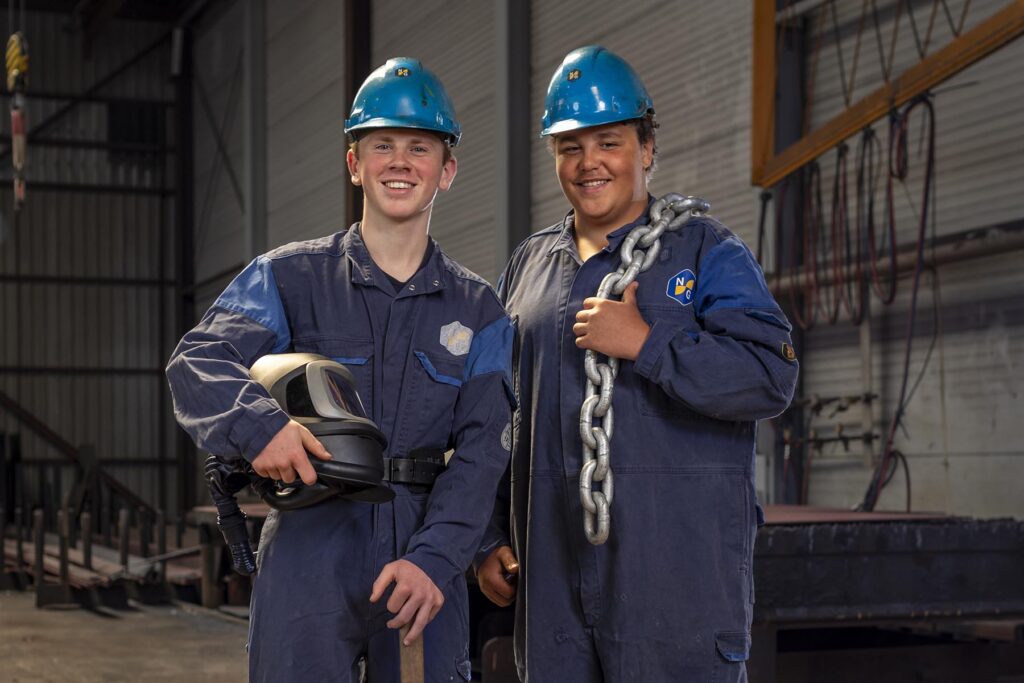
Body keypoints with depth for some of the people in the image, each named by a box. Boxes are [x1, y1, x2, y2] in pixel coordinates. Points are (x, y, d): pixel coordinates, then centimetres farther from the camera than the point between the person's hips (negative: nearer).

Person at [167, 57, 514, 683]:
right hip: (310, 561, -1)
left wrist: (434, 558, -15)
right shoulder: (290, 278, 5)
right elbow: (197, 362, -8)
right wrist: (257, 422, -29)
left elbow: (481, 450, 0)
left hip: (427, 572, 2)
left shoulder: (478, 310, 9)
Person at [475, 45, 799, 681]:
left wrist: (645, 343, -17)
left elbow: (772, 377, -13)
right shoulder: (528, 265, 17)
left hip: (676, 565, -5)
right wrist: (490, 538, 14)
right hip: (553, 566, 5)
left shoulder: (708, 252, 1)